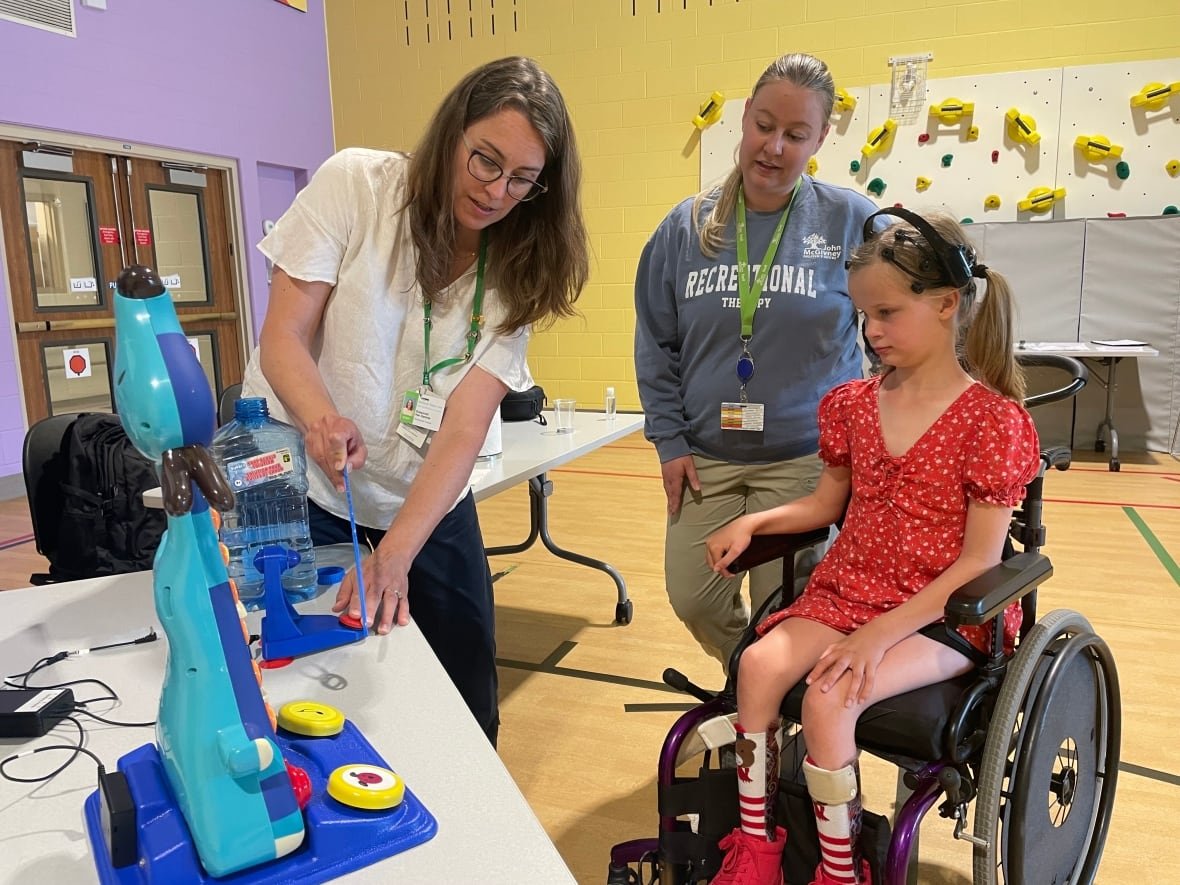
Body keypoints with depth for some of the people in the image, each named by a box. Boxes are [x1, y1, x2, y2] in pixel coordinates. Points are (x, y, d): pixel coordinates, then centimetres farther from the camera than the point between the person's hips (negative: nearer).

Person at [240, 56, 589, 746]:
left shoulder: (514, 275, -5)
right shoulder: (357, 185, -11)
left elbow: (463, 431, -14)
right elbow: (282, 337, -12)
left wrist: (395, 553, -27)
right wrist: (323, 418, -34)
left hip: (427, 509, 3)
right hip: (301, 494, -2)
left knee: (467, 707, 11)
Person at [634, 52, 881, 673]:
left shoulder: (853, 222, -7)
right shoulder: (686, 226, 1)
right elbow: (656, 345, 6)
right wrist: (670, 441, 1)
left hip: (807, 458, -3)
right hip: (705, 458, 3)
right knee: (692, 598, 8)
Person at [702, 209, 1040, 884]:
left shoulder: (992, 419, -11)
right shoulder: (852, 404, 6)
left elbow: (980, 561, -13)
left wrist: (883, 632, -21)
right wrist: (753, 522, -1)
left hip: (942, 615, -5)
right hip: (846, 592, 5)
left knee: (830, 696, -27)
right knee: (761, 663, -21)